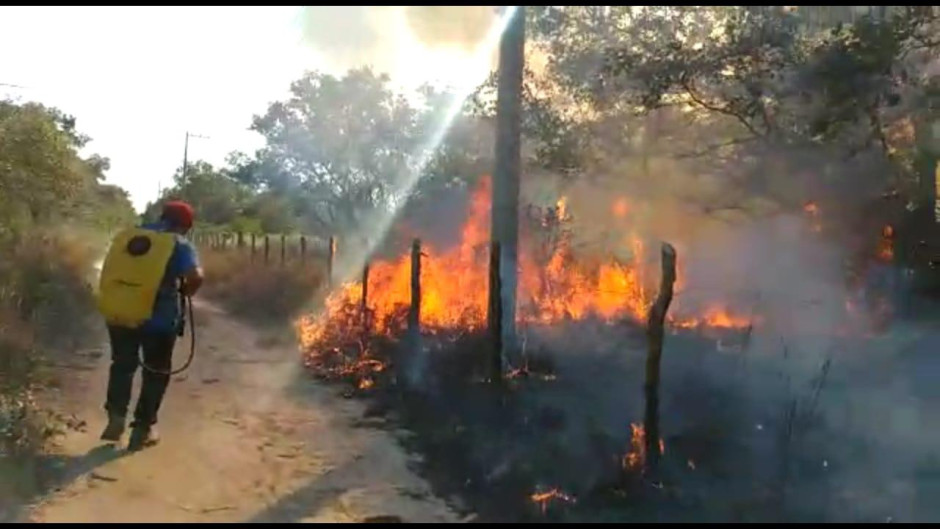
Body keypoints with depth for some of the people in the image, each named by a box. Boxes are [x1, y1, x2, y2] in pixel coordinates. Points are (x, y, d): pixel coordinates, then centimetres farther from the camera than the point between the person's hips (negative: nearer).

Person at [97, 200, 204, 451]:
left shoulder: (126, 235, 10)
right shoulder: (180, 245, -6)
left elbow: (110, 272, 16)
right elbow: (196, 278, -20)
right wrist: (183, 292, 0)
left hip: (117, 314, 4)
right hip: (157, 319, -4)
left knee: (122, 365, 23)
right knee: (156, 372, 13)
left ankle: (116, 417, 14)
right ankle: (143, 428, 16)